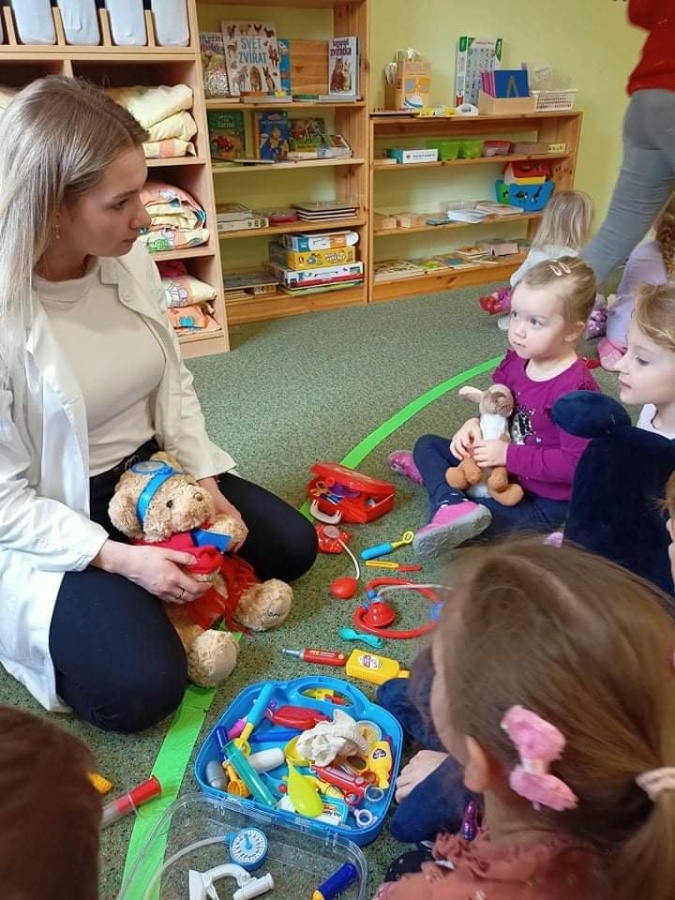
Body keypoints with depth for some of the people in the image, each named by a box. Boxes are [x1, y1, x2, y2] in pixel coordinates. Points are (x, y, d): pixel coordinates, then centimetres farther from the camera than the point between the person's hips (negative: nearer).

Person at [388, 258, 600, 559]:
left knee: (462, 526, -28)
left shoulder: (575, 389, -28)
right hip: (501, 467, 8)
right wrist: (475, 424, -12)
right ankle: (453, 506, -17)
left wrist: (508, 455, -27)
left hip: (543, 499, -8)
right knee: (427, 444, 4)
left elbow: (575, 463, -28)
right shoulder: (516, 360, -5)